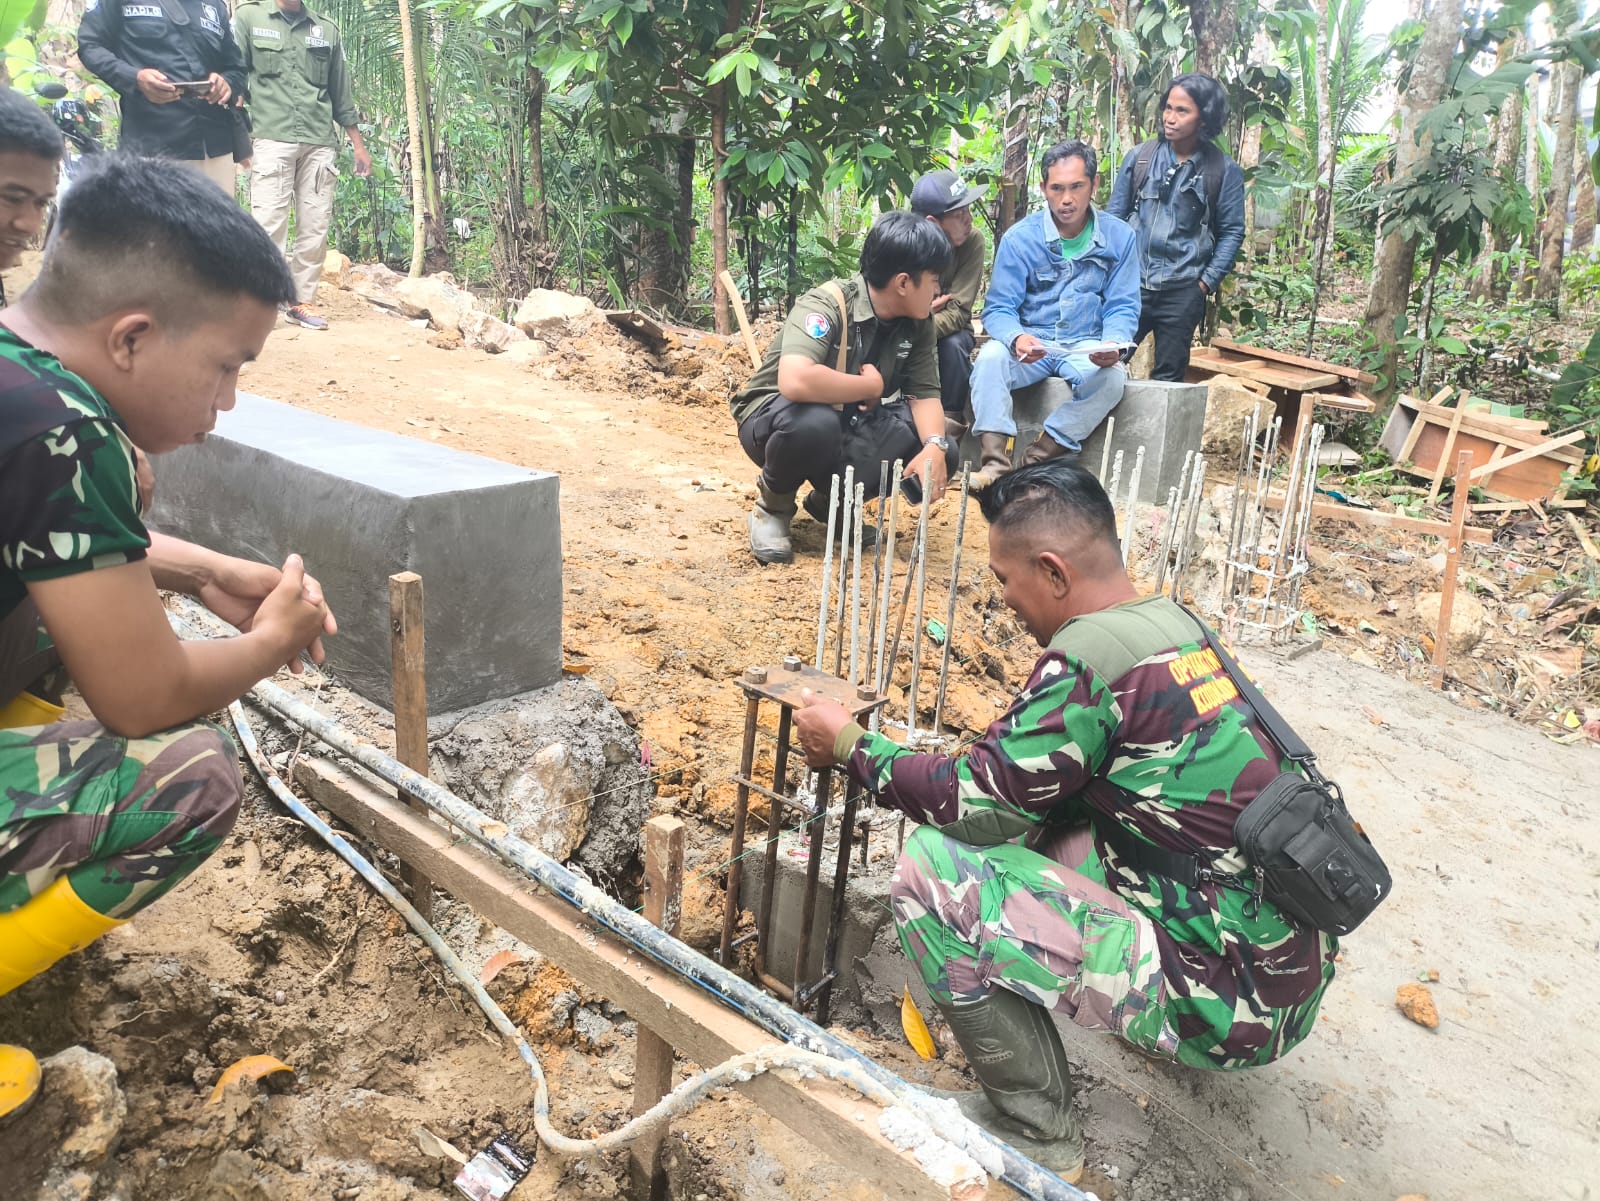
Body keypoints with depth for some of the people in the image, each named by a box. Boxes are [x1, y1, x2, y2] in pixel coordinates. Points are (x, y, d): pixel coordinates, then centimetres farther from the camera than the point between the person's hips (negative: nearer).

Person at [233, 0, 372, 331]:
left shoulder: (327, 29, 16)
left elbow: (341, 95, 21)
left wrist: (359, 146, 17)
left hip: (320, 143, 3)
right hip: (272, 140, -3)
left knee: (315, 226, 1)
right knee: (269, 223, -10)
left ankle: (302, 301, 9)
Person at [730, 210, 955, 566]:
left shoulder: (917, 323, -6)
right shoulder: (826, 305, -27)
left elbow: (925, 392, -4)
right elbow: (795, 382, -44)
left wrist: (934, 446, -26)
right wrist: (871, 386, -28)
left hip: (848, 426, 7)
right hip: (774, 417, -6)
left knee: (942, 452, -13)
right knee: (815, 423, -41)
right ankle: (772, 506, -8)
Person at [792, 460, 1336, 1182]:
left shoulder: (1091, 655, -21)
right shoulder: (1172, 623, 6)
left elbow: (977, 805, -11)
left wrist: (848, 746, 0)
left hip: (1229, 1001, -9)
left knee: (930, 870, -13)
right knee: (1041, 806, 17)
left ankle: (1035, 1132, 5)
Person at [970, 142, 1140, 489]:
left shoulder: (1119, 237, 0)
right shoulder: (1020, 238, -4)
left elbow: (1122, 308, 2)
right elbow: (998, 309, -7)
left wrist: (1112, 345, -22)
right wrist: (1017, 338, -31)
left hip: (1086, 348, 1)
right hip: (1031, 345, -1)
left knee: (1113, 376, -31)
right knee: (990, 357, -31)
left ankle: (1037, 459, -23)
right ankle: (995, 462, -32)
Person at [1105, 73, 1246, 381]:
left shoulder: (1224, 170, -1)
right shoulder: (1140, 157, 4)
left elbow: (1232, 232, 3)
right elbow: (1114, 216, 8)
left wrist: (1207, 282, -4)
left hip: (1183, 291, -1)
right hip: (1130, 283, 1)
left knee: (1168, 377, 8)